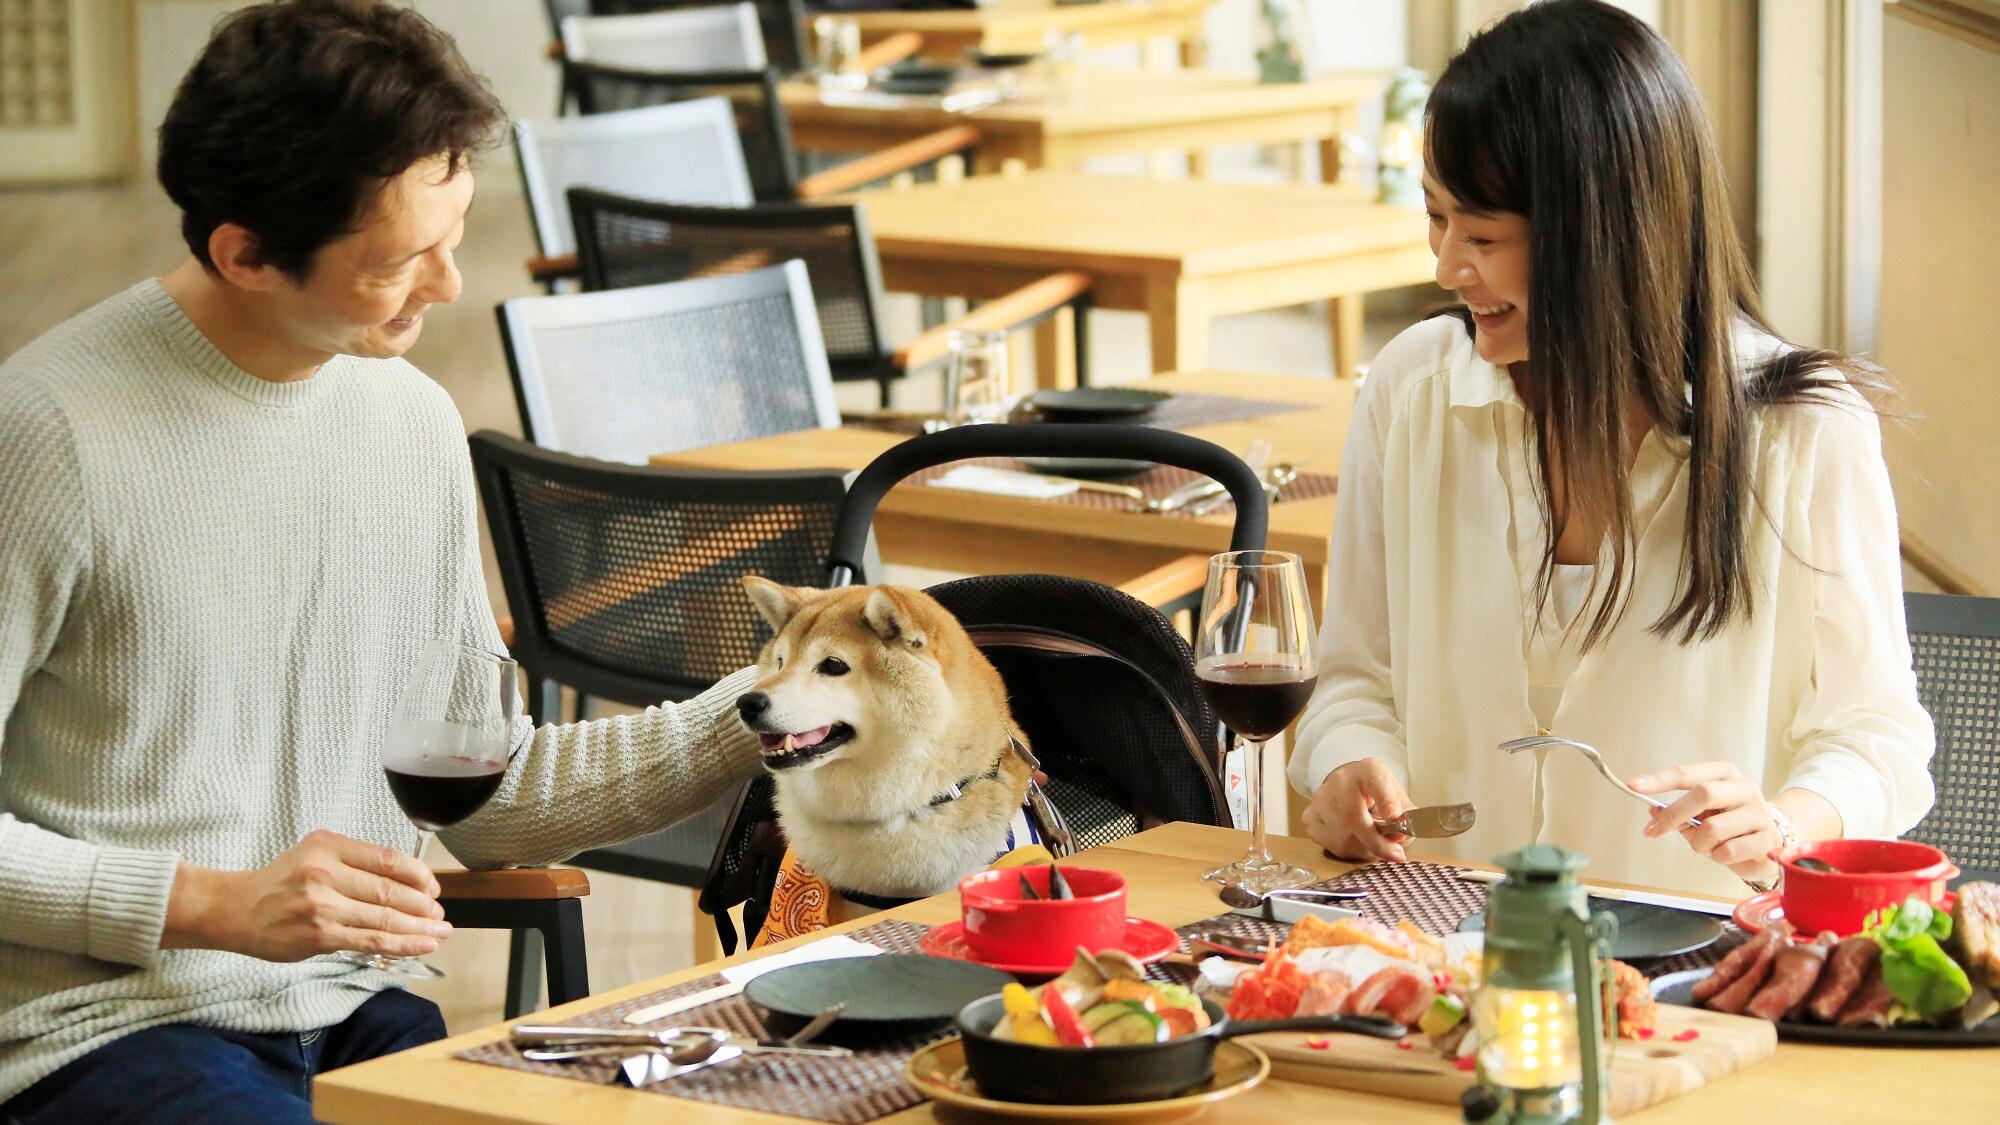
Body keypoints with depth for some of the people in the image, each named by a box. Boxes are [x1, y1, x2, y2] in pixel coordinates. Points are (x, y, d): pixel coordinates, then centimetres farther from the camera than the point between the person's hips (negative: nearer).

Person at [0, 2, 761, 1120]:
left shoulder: (417, 422, 10)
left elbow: (483, 794, 16)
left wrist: (761, 716, 7)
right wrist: (210, 904, -17)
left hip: (352, 1018, 5)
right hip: (105, 1026, -5)